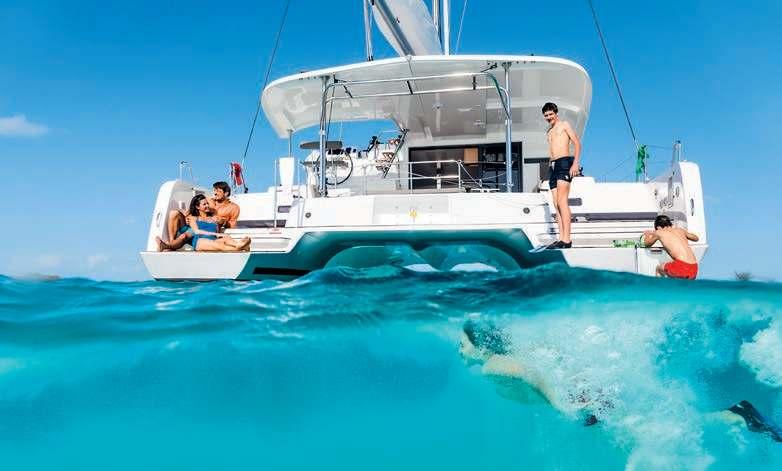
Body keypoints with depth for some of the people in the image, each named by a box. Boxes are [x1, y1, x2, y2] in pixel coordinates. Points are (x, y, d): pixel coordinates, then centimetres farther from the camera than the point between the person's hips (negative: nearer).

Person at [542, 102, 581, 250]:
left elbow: (577, 143, -1)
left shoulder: (564, 124, 8)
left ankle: (566, 240, -25)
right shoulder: (549, 132, 27)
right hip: (552, 166, 8)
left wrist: (576, 163, -14)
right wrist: (550, 165, 16)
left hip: (564, 162, -8)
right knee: (556, 204, 0)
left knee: (562, 201, -19)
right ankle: (561, 239, -2)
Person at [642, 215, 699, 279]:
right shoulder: (680, 230, 21)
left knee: (659, 269, 23)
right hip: (694, 270, 5)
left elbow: (646, 243, 28)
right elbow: (696, 238, 42)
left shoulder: (659, 232, 9)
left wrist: (647, 235, 49)